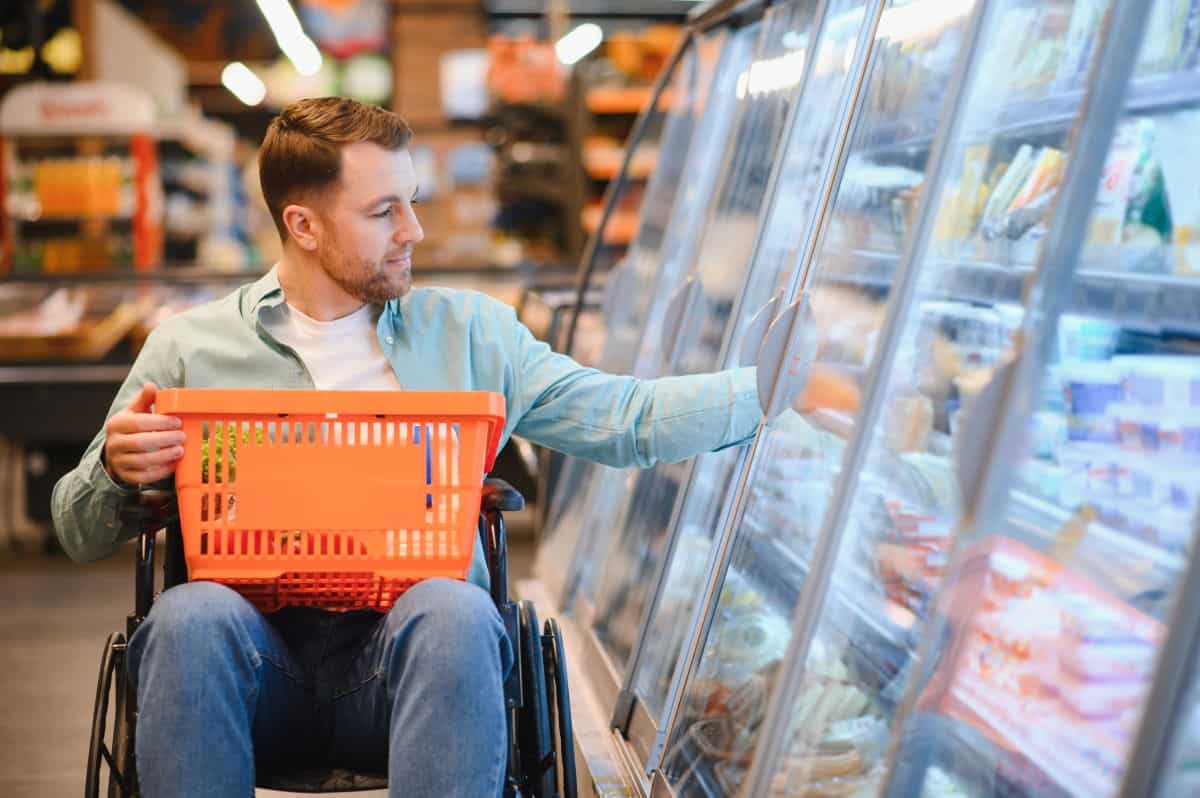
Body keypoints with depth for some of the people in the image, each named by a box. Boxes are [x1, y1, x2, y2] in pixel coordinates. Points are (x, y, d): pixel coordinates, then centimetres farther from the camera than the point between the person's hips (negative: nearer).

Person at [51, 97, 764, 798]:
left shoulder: (469, 332, 16)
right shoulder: (191, 346, 13)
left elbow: (628, 419, 13)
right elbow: (82, 539, 16)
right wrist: (116, 470, -7)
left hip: (410, 642, 1)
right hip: (260, 649, 0)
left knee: (454, 611, -34)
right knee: (191, 618, -34)